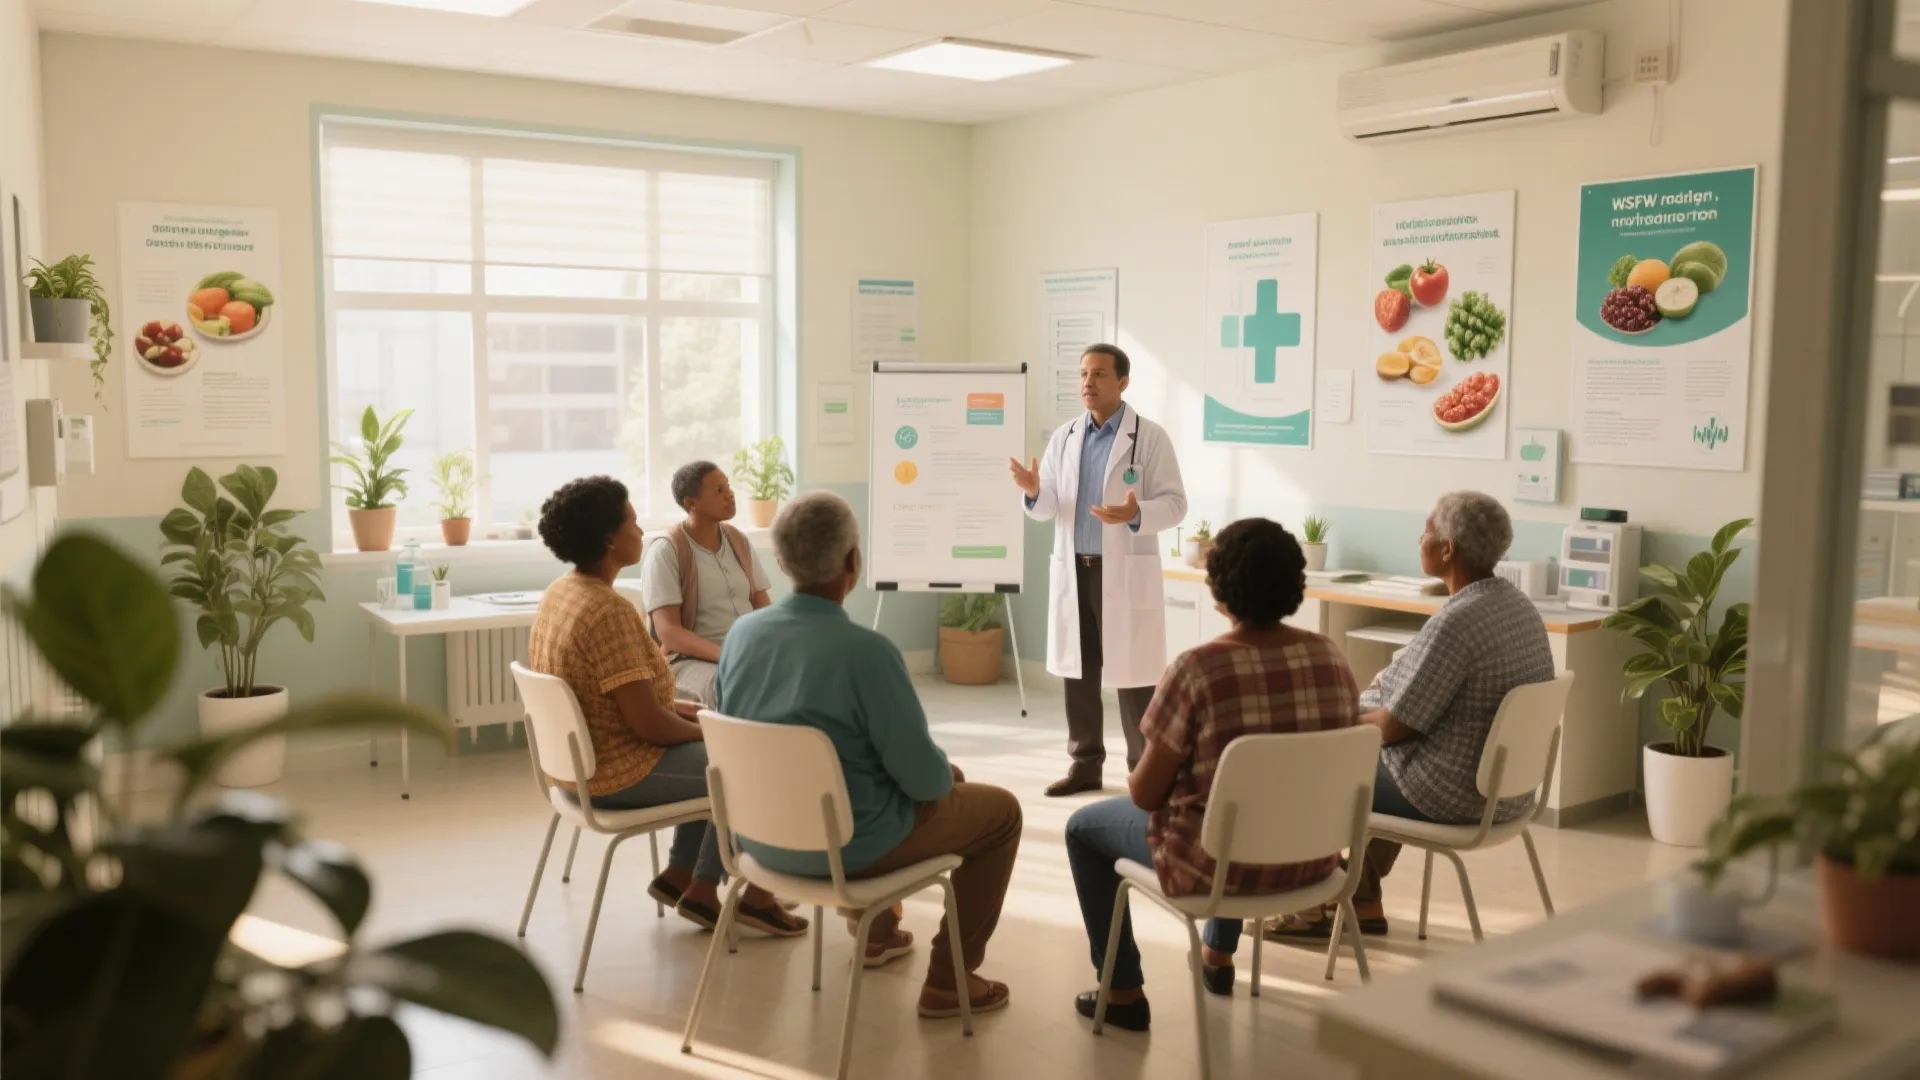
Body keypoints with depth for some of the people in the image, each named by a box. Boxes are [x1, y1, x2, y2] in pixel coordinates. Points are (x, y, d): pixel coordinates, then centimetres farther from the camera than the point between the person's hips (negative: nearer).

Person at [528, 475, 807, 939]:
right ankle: (757, 895, 19)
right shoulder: (609, 611, -27)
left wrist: (672, 706, 11)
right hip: (617, 772, -10)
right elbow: (648, 725, -26)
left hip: (579, 761, 10)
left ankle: (684, 879, 24)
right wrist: (704, 729, -8)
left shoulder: (559, 592, 3)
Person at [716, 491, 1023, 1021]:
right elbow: (923, 778, -20)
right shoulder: (867, 651, -26)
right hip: (844, 844, -7)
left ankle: (876, 931, 47)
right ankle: (948, 980, 16)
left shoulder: (741, 633, -7)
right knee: (1001, 809, 13)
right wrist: (948, 774, 5)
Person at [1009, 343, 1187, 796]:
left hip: (1126, 574, -5)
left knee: (1132, 675, -1)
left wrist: (1135, 514, -28)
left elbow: (1175, 503, -9)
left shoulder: (1150, 437, -4)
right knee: (1078, 672, 9)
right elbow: (1049, 507, 9)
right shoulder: (1063, 438, 9)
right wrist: (1033, 490, -14)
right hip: (1073, 571, 5)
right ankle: (1085, 764, 19)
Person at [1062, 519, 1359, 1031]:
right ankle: (1219, 954, 53)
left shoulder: (1197, 668, -23)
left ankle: (1124, 994, 24)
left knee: (1083, 827, 20)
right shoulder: (1331, 657, -6)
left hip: (1217, 862, -6)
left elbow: (1146, 794, -16)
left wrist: (1135, 779, 9)